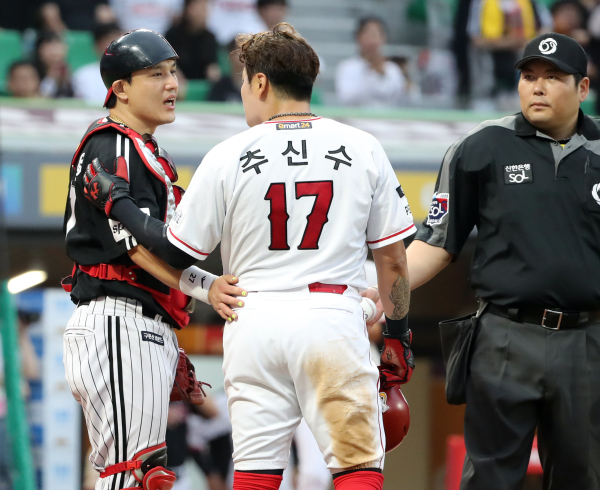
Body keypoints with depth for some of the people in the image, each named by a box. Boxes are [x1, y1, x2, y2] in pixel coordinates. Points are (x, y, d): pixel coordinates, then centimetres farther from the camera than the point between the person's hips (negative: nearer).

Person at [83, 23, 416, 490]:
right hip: (334, 319, -1)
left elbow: (174, 254, 5)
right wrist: (398, 332, 18)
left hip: (254, 323, 1)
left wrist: (117, 202, 18)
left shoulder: (227, 157, 1)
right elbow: (393, 259, 7)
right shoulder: (363, 149, 4)